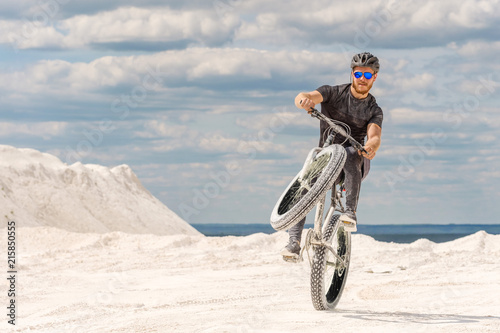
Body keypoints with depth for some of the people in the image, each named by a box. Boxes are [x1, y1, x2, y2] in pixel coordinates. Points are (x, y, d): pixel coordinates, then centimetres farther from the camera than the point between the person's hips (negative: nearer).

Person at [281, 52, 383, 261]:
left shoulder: (374, 111, 4)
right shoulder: (334, 93, 2)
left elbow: (374, 135, -16)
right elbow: (302, 98, -16)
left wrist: (371, 145, -41)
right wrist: (304, 99, -42)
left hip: (355, 165, -1)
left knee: (350, 153, -36)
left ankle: (350, 212, -35)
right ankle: (294, 242, -25)